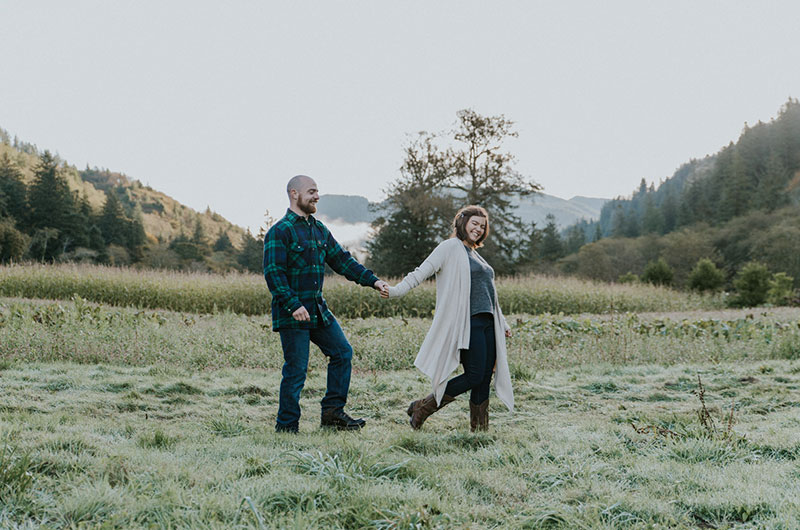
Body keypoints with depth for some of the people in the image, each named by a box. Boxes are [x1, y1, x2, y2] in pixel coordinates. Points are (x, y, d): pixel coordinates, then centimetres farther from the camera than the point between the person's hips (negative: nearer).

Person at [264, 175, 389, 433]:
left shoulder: (319, 229, 14)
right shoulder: (280, 231, -11)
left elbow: (342, 260, 17)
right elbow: (273, 273, -18)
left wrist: (372, 280, 6)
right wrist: (293, 305, -26)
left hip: (318, 310, 8)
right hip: (292, 314, -8)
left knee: (342, 352, 9)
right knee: (296, 369, -4)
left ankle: (333, 411, 18)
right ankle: (286, 426, 9)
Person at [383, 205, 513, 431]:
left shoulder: (475, 255, 24)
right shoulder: (451, 247, -2)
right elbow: (422, 272, -12)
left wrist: (502, 323, 31)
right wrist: (396, 290, -25)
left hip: (487, 323, 8)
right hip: (467, 323, -8)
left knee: (485, 377, 4)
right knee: (474, 375, -12)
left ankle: (479, 428, 10)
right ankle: (422, 408, 0)